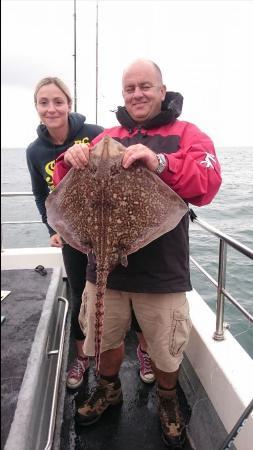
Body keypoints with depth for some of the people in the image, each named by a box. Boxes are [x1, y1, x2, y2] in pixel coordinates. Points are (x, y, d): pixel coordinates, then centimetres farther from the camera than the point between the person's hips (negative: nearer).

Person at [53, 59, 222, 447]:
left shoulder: (186, 134, 0)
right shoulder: (108, 137, 11)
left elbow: (208, 185, -17)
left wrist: (161, 163, -33)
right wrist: (70, 162, -14)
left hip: (162, 270, -3)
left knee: (166, 350, 14)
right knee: (106, 338, 22)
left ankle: (167, 400, 45)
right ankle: (109, 389, 51)